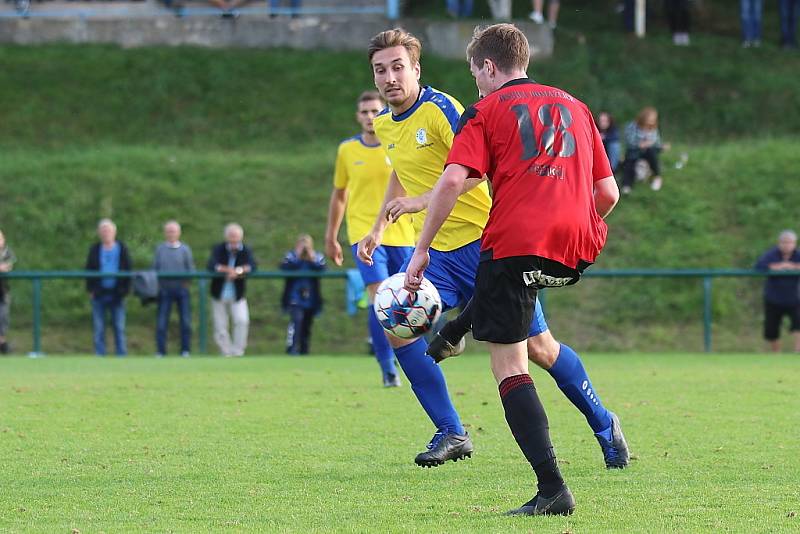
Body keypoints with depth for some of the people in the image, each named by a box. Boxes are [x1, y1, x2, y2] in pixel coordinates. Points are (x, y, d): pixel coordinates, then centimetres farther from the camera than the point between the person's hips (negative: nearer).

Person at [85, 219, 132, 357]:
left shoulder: (122, 249, 6)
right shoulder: (95, 250, 8)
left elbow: (128, 271, 5)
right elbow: (89, 270, 7)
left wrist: (125, 290, -5)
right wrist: (90, 289, -4)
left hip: (116, 294, -1)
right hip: (99, 294, 1)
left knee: (119, 328, 2)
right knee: (99, 328, 1)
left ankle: (121, 355, 5)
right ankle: (100, 355, 4)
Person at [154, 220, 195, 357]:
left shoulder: (185, 249, 7)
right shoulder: (160, 249, 10)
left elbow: (191, 269, 7)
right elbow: (154, 268, 13)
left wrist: (187, 280, -10)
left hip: (181, 288, 0)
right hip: (165, 288, 1)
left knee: (185, 321, -2)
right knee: (161, 321, -4)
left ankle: (185, 350, 7)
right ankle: (160, 351, 2)